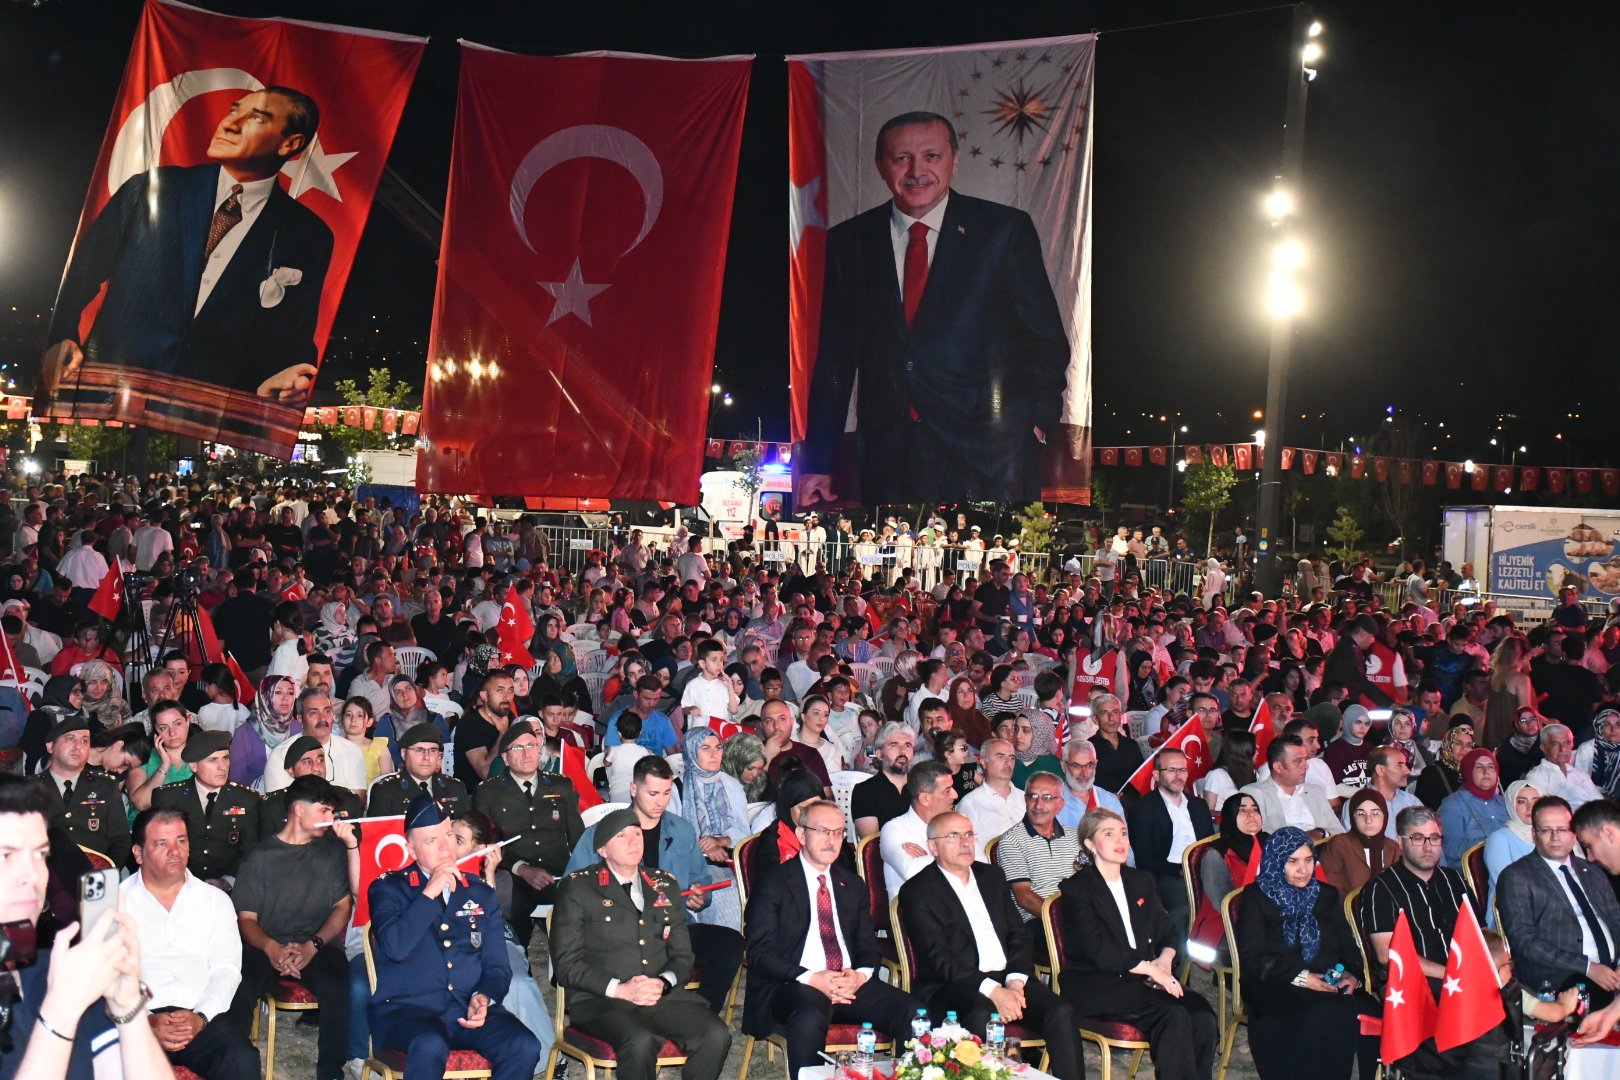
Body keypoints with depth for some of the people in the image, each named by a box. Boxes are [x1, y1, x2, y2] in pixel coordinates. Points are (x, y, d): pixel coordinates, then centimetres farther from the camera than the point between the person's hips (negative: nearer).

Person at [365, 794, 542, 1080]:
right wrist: (430, 893, -9)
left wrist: (484, 997, -6)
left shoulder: (481, 893, 17)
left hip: (470, 1011, 4)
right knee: (430, 1045, -38)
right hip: (407, 1010, -4)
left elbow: (498, 966, 15)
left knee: (525, 1046, -24)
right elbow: (394, 947, -12)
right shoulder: (388, 888, 8)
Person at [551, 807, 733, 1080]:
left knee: (716, 1035, -23)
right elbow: (566, 964, -1)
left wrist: (663, 982, -6)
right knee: (641, 1042, -35)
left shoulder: (665, 885, 19)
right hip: (600, 1000, -4)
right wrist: (619, 988, -14)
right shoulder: (577, 888, 5)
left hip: (662, 995, 4)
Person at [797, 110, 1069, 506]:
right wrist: (818, 463, 6)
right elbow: (834, 358, 10)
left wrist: (1037, 421, -6)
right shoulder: (849, 242, 9)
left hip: (990, 460, -1)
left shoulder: (1004, 230, 4)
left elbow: (1046, 340, 7)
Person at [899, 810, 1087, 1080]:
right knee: (981, 1016, -38)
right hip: (951, 986, -5)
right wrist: (993, 991, -20)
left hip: (1009, 980, 6)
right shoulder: (917, 892, -1)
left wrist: (1015, 983, -5)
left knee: (1061, 1012, -20)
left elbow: (1019, 934, 14)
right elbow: (939, 959, -11)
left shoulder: (992, 876, 19)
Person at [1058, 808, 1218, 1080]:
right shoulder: (1076, 889, -1)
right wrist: (1149, 968, -17)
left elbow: (1169, 930, 19)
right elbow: (1096, 950, -12)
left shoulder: (1142, 881, 20)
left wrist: (1165, 958, -4)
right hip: (1095, 984, -6)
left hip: (1141, 980, 6)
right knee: (1174, 1015, -30)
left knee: (1203, 1017, -23)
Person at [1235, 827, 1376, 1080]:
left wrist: (1352, 973, -5)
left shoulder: (1326, 895, 22)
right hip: (1277, 990, -4)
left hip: (1330, 986, 4)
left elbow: (1347, 944, 17)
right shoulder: (1256, 898, 7)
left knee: (1369, 1012, -28)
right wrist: (1299, 976, -14)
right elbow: (1252, 957, -2)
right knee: (1324, 1015, -36)